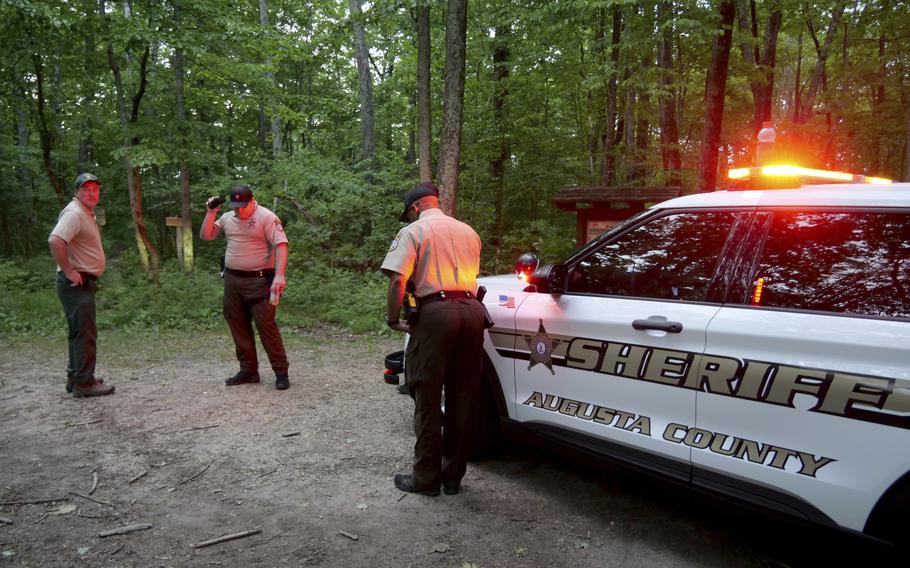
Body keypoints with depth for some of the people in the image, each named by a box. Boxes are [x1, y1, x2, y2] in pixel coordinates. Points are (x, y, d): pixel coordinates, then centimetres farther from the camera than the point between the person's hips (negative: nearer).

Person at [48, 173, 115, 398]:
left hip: (84, 283, 10)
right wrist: (69, 272, -26)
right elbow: (55, 241, -33)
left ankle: (75, 378, 27)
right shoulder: (74, 213, -16)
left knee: (80, 332, 17)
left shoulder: (87, 213, 16)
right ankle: (84, 383, -1)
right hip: (77, 284, -10)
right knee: (85, 333, -7)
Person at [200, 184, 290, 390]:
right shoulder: (227, 218, 10)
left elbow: (281, 245, -19)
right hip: (232, 280, 7)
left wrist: (279, 275, -31)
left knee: (266, 326, -9)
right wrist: (211, 212, 1)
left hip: (258, 280, -7)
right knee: (239, 327, 10)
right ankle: (249, 370, 20)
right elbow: (205, 236, 14)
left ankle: (281, 372, 0)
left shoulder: (266, 217, -10)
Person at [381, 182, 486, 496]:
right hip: (472, 310, 6)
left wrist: (393, 319, 0)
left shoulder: (413, 231, 1)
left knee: (428, 399, 4)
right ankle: (453, 476, 20)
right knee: (462, 398, 10)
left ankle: (426, 478, 12)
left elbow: (397, 280, -11)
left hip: (435, 311, -5)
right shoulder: (468, 231, 19)